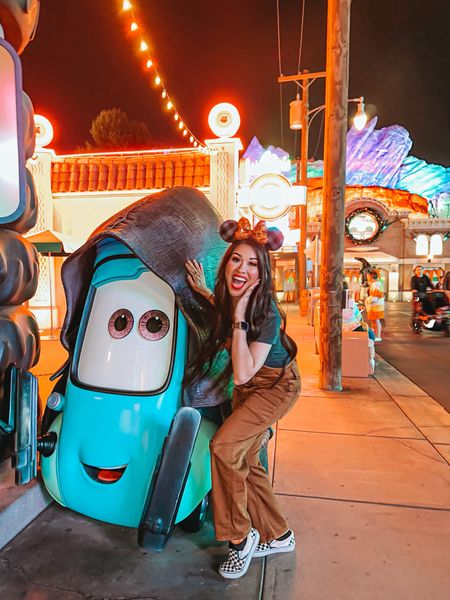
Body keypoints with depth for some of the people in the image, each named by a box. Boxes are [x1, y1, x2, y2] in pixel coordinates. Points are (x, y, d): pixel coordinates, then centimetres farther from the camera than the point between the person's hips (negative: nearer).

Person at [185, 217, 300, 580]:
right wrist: (204, 291, 5)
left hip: (276, 386, -7)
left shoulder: (267, 314, -31)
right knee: (246, 460, 12)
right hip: (247, 388, 8)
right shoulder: (227, 299, -11)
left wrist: (239, 318, -38)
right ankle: (278, 535, 32)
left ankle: (241, 537, 5)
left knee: (224, 446, -18)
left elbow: (242, 374, -37)